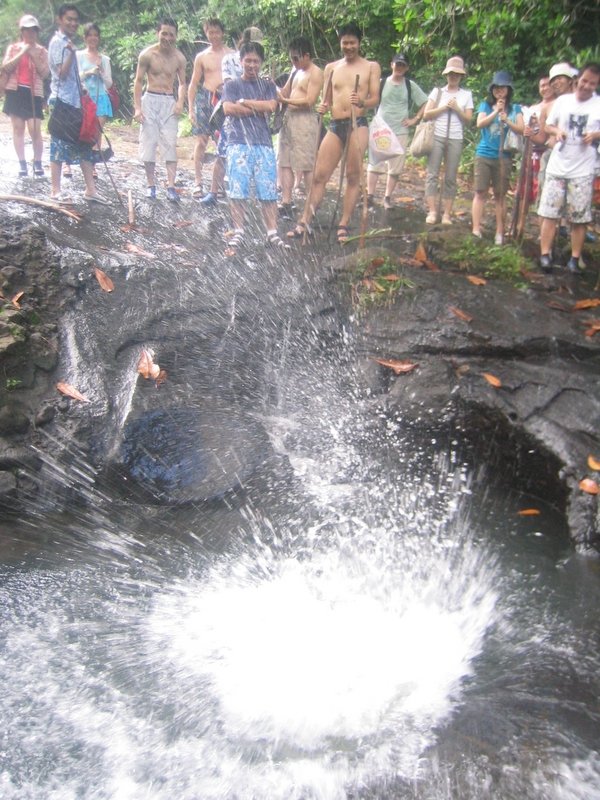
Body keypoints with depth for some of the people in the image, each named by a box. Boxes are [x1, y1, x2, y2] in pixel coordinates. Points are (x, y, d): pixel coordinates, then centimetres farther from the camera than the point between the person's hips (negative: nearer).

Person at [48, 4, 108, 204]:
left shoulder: (68, 42, 17)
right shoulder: (58, 42, -9)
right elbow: (62, 73, -19)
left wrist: (81, 93, 22)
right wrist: (71, 52, -30)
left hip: (74, 101, 9)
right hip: (62, 101, -9)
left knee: (86, 145, 5)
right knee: (59, 145, -5)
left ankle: (90, 189, 6)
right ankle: (55, 190, 1)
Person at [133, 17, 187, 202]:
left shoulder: (179, 58, 3)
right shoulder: (147, 54, -3)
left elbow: (182, 83, 13)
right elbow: (138, 81, 0)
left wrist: (180, 102, -6)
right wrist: (137, 107, -8)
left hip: (169, 102, 1)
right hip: (150, 100, -1)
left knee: (170, 144, -7)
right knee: (148, 143, -1)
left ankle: (171, 186, -9)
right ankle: (150, 184, 10)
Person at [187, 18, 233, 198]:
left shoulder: (232, 54, 9)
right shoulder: (201, 57, 9)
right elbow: (193, 84, 9)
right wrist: (190, 108, 2)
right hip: (205, 99, 0)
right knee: (201, 141, -3)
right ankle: (198, 182, 1)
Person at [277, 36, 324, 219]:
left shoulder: (315, 73, -5)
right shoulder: (295, 71, 21)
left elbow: (309, 101, -14)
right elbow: (285, 92, 25)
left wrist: (286, 100, -17)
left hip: (305, 120, -9)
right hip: (289, 118, 9)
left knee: (306, 166, -8)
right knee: (284, 163, 4)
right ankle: (285, 204, 6)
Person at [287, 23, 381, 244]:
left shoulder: (371, 67, 8)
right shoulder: (331, 68, 17)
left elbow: (375, 99, 0)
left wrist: (361, 102, -22)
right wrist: (323, 107, -4)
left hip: (358, 125, -3)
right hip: (335, 126, 3)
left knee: (353, 176, -4)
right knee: (319, 175, -2)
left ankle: (344, 225, 0)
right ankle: (304, 222, 0)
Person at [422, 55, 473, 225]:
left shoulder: (466, 95, 12)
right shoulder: (437, 91, 10)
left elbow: (468, 119, 6)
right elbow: (426, 114, 2)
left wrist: (456, 108, -8)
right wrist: (444, 107, -7)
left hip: (455, 139, 0)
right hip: (436, 137, 0)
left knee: (450, 178, -2)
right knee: (432, 174, -9)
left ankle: (447, 214, -3)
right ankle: (432, 211, -9)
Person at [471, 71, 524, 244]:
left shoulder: (515, 108, 9)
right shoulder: (485, 105, 9)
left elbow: (521, 129, -2)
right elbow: (480, 124, -6)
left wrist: (507, 121, -17)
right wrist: (496, 112, -15)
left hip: (504, 157, 0)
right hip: (484, 155, 0)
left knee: (500, 194, 2)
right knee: (480, 192, -4)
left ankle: (500, 233, 5)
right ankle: (476, 230, -3)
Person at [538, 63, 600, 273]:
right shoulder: (563, 100, 4)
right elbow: (548, 125, 14)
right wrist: (557, 131, -7)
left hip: (583, 170, -1)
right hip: (557, 166, 2)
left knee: (579, 218, 2)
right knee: (549, 213, 0)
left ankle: (575, 259, 9)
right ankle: (545, 254, 5)